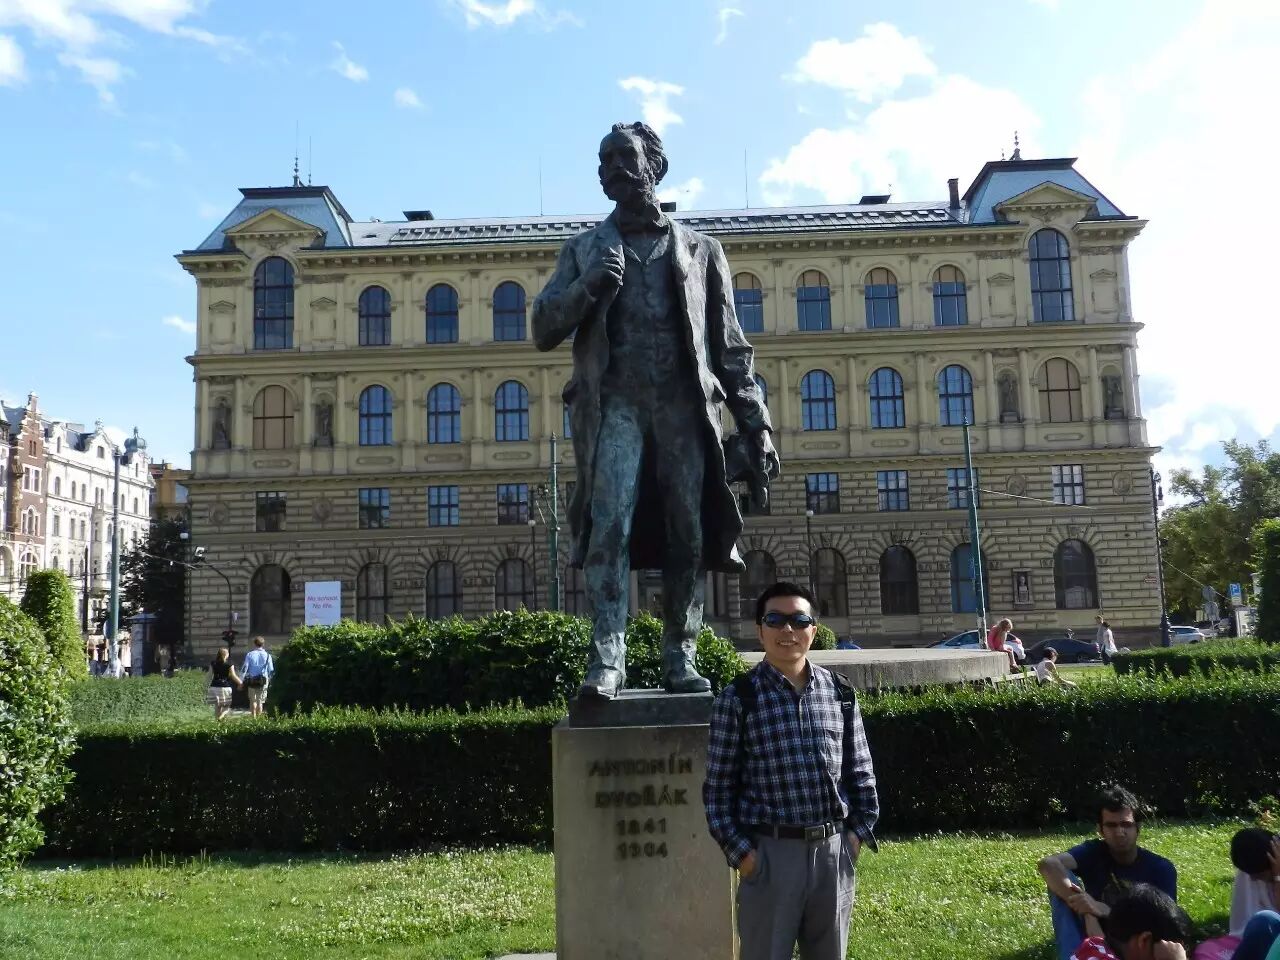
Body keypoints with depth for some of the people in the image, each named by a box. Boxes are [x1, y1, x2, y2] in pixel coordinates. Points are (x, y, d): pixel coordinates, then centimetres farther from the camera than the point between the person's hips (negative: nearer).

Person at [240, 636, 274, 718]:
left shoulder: (250, 655, -2)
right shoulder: (267, 655, 0)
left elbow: (244, 669, -5)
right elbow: (271, 670, 0)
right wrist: (269, 679, 17)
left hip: (252, 680, 0)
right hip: (263, 681, 0)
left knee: (253, 700, 13)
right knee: (260, 701, 7)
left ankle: (253, 717, 13)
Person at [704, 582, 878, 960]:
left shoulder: (840, 692, 4)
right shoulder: (738, 698, -7)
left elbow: (859, 769, 12)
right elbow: (719, 786, -5)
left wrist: (859, 831, 5)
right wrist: (740, 852, -9)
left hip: (835, 849, 4)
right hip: (771, 852, -4)